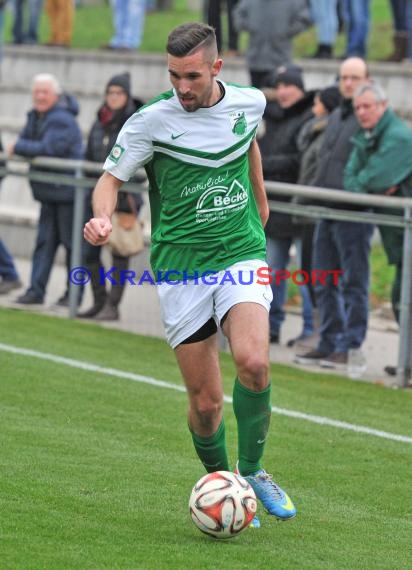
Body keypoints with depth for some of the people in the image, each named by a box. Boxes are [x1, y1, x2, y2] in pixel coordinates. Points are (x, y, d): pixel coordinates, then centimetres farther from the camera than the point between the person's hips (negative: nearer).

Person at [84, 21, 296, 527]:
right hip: (181, 269, -1)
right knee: (206, 401, -2)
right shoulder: (150, 121, -11)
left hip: (241, 254, 1)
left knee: (253, 363, -24)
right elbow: (111, 178, -4)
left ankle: (252, 471, -2)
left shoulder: (250, 102, -1)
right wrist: (102, 217, -26)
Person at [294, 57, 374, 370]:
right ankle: (329, 343, 18)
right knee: (324, 283, 11)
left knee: (353, 283, -3)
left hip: (354, 214, -9)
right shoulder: (336, 117, 18)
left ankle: (350, 348, -1)